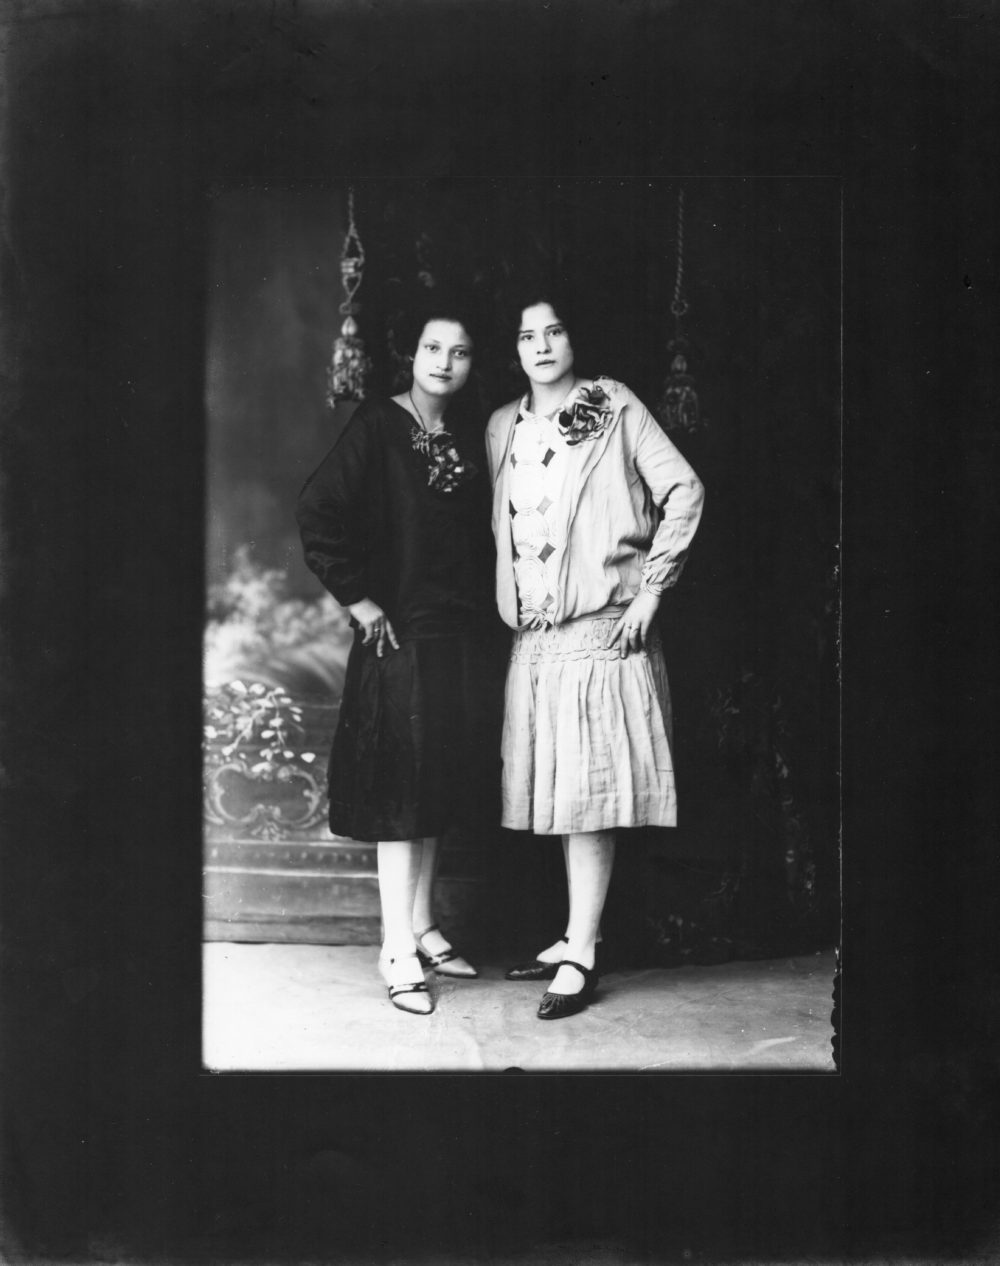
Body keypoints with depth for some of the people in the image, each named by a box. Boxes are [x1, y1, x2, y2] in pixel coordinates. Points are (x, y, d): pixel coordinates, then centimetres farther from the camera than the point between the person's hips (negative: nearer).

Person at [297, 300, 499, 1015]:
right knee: (402, 789, -3)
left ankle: (423, 928, 25)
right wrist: (360, 601, -14)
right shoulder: (378, 427, -8)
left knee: (442, 788, 12)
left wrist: (482, 604, 9)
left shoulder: (469, 437, 11)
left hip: (461, 634, 7)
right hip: (400, 634, -6)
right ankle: (399, 953, 4)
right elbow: (318, 515, -15)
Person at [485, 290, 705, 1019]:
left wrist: (650, 588, -9)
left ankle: (580, 958, -1)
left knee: (589, 791, -6)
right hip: (533, 633, 5)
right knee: (560, 791, 9)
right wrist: (504, 599, 9)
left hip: (601, 625, -5)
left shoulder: (615, 409, -1)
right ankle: (579, 939, 20)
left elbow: (684, 491, -5)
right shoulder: (503, 428, 13)